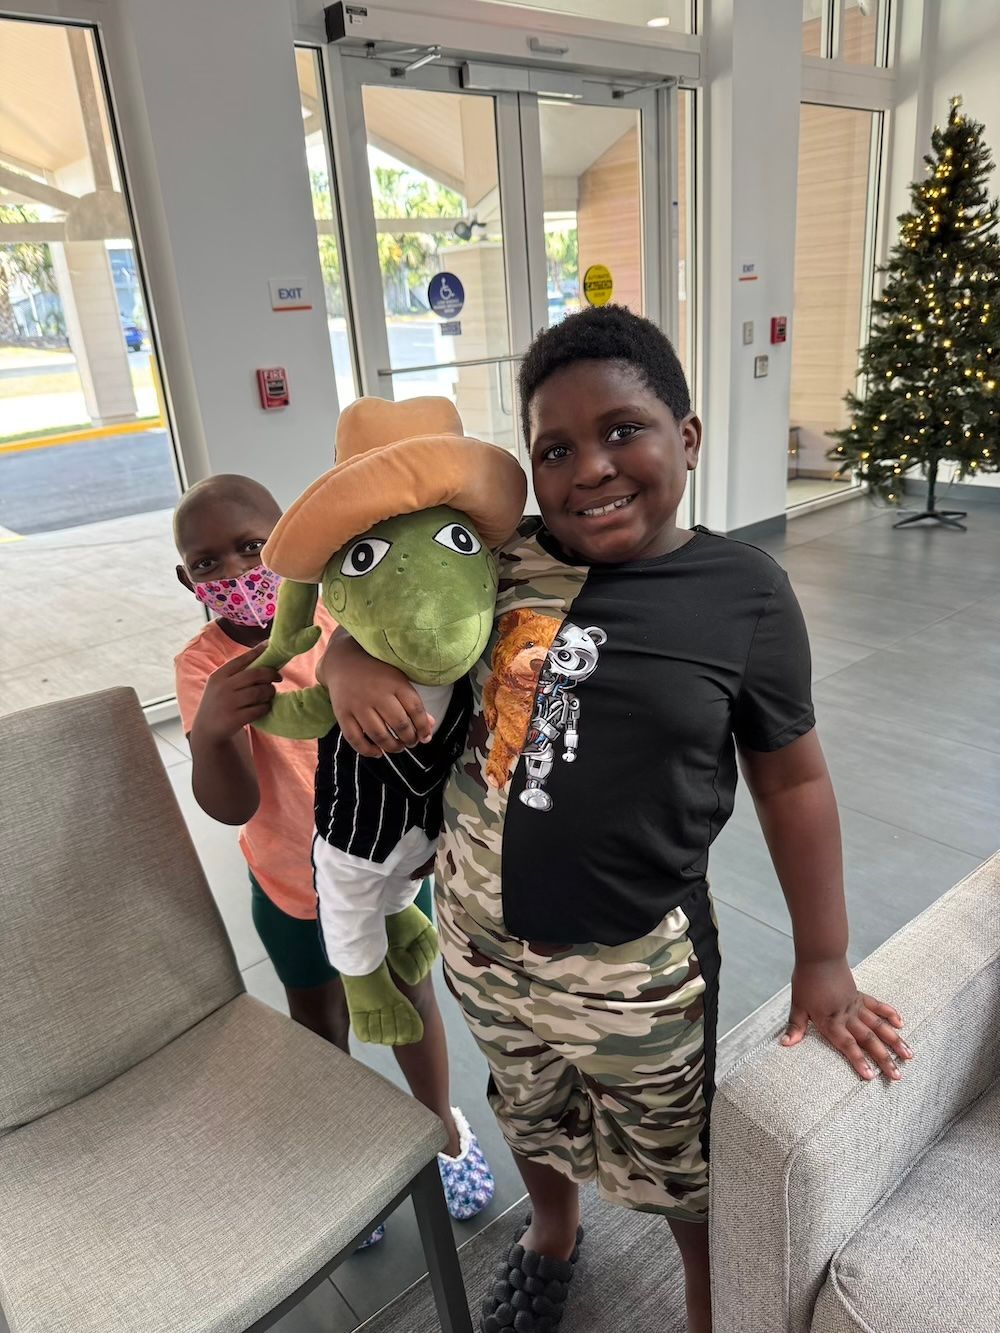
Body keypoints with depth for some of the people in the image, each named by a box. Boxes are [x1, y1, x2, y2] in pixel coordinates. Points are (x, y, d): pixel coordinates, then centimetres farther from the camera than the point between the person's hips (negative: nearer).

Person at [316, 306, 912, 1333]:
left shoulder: (744, 592, -13)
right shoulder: (503, 563, -9)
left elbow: (791, 783, -5)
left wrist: (823, 961, -4)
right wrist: (351, 667, -18)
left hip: (637, 968, -3)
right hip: (483, 939, 3)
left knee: (677, 1167, 22)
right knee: (530, 1119, 31)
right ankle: (551, 1234, 64)